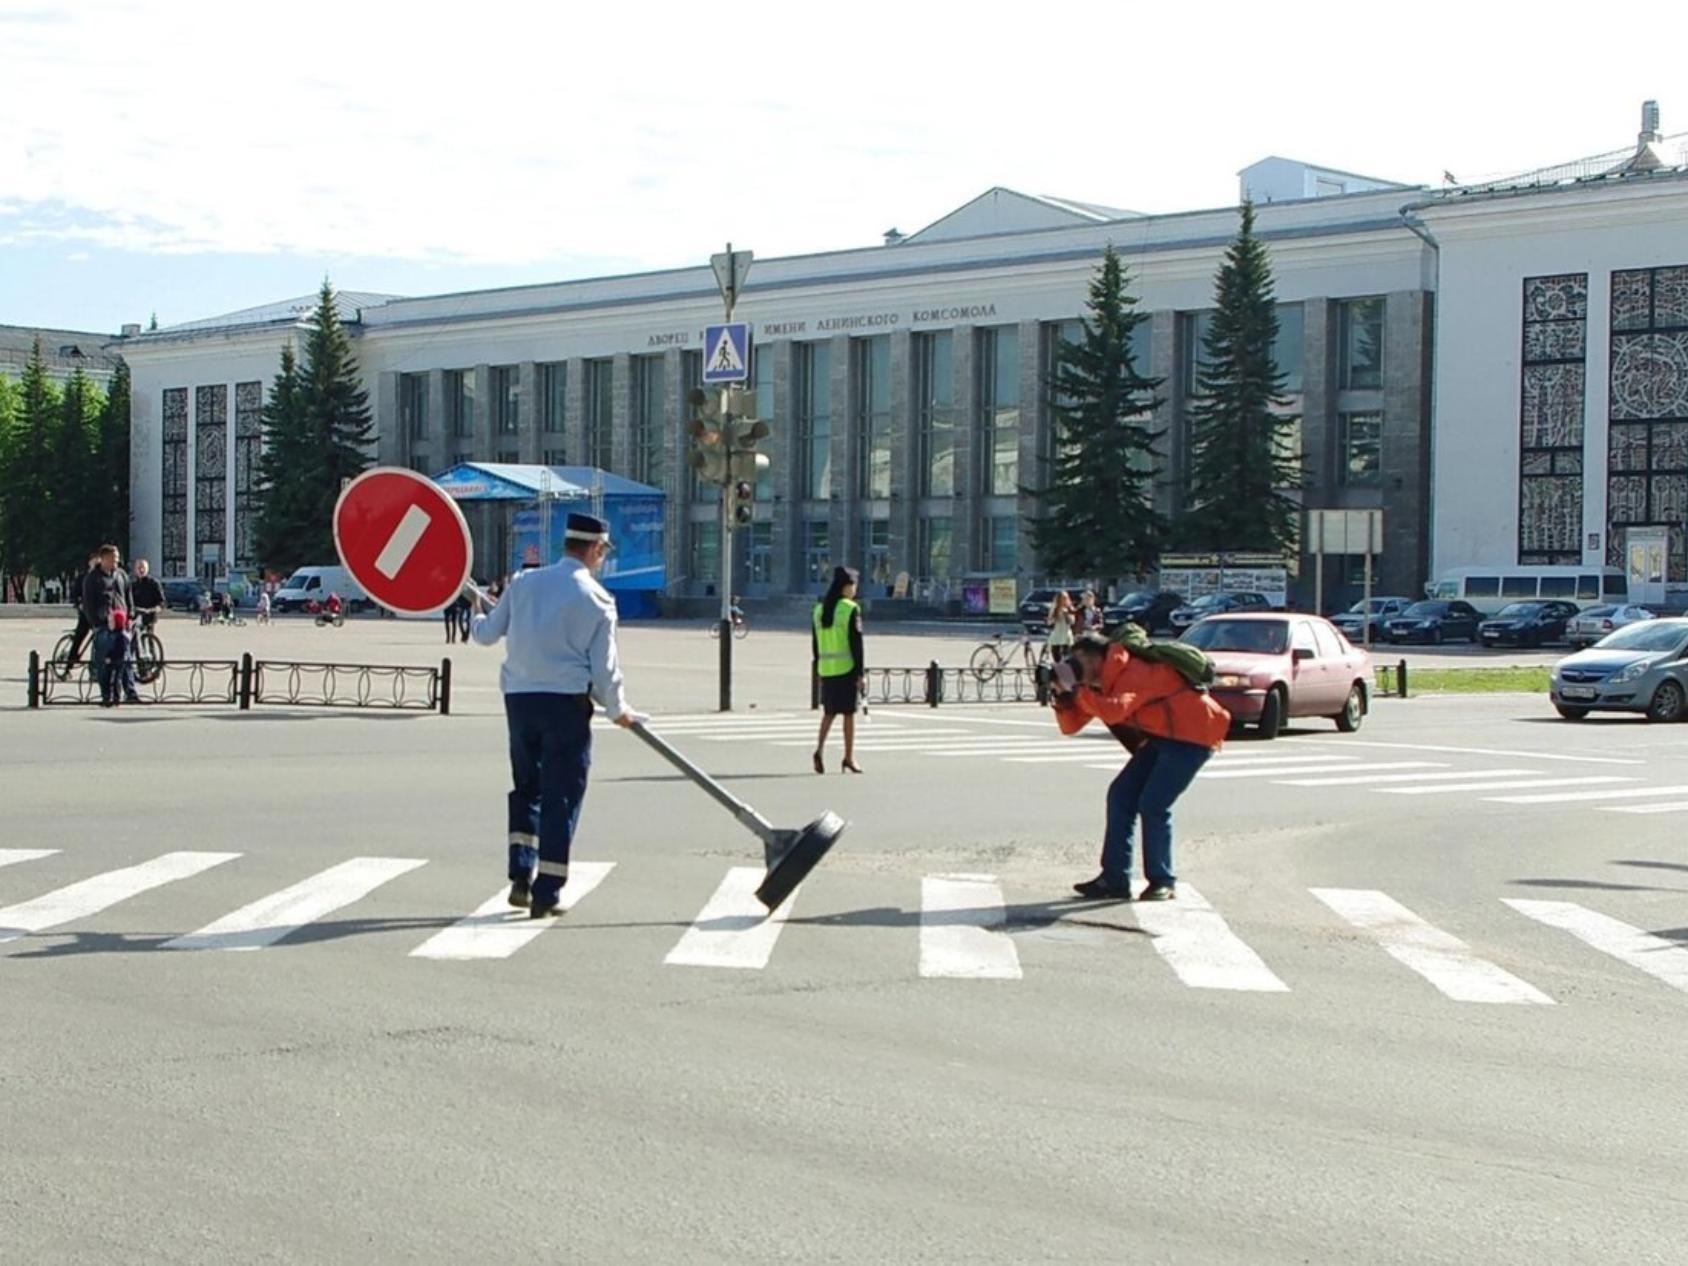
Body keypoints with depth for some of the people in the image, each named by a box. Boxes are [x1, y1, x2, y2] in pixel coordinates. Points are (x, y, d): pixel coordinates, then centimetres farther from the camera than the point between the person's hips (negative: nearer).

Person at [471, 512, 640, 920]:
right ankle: (546, 894, 1)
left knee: (525, 787, 20)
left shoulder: (524, 583, 5)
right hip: (567, 702, -4)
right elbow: (604, 667, -5)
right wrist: (618, 710, 11)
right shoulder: (598, 599, -5)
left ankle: (521, 878, 13)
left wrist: (478, 611, 35)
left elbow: (486, 634, 12)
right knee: (561, 796, 2)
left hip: (519, 697, 4)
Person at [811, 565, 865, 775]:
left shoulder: (819, 609, 8)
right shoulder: (851, 609, -10)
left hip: (826, 669, 5)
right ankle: (849, 757, 9)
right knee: (848, 713, 4)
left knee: (828, 711, 14)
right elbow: (856, 642, -13)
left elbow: (815, 643, 11)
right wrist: (861, 671, -9)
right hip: (847, 668, -5)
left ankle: (819, 749, -5)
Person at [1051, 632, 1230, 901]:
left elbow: (1114, 711, -40)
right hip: (1163, 737, 10)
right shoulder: (1105, 684, 7)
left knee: (1153, 804, -16)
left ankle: (1163, 882, -1)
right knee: (1121, 795, 3)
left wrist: (1076, 688, -33)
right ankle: (1115, 879, 6)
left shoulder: (1133, 672, -22)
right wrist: (1063, 694, -12)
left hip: (1192, 735, -10)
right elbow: (1071, 725, 5)